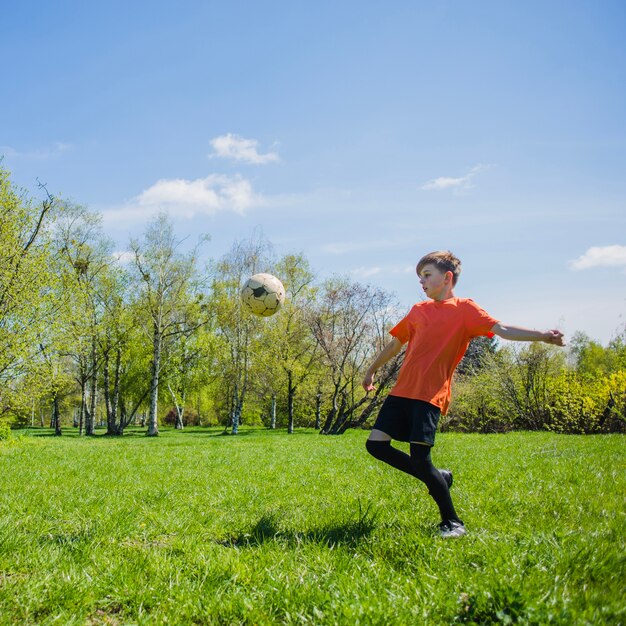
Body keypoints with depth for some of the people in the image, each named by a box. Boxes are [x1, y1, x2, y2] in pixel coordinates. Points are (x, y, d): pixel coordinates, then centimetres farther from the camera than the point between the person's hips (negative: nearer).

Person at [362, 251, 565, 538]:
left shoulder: (463, 308, 1)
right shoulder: (418, 310, 18)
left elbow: (500, 329, -11)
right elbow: (395, 344, 29)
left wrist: (543, 335, -26)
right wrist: (371, 371, 38)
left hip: (430, 395, -6)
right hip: (402, 390, 7)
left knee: (419, 458, -14)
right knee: (376, 444, -2)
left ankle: (453, 522, 6)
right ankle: (439, 478, 16)